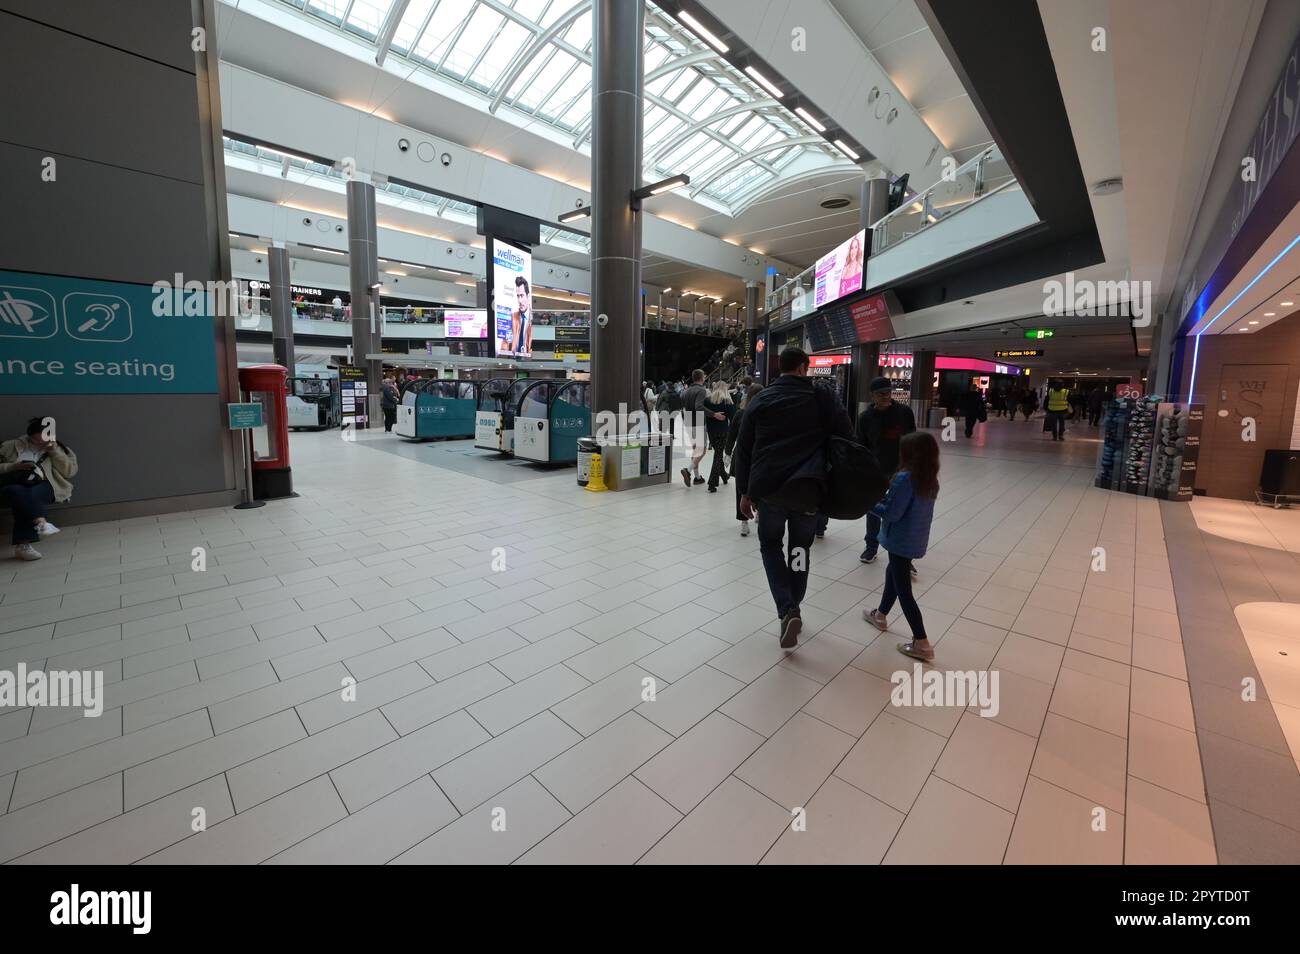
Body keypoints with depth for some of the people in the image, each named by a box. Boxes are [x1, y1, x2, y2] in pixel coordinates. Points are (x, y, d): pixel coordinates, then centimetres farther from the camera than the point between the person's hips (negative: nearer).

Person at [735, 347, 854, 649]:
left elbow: (744, 449, 7)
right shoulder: (824, 398, 5)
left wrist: (745, 492, 12)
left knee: (770, 544, 17)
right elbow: (847, 440, 1)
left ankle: (787, 610, 1)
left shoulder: (760, 399, 8)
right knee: (799, 549, 19)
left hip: (769, 488, 0)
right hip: (808, 489, 0)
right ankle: (793, 609, 28)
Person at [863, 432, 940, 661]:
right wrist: (886, 498, 8)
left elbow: (891, 514, -22)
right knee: (893, 573, 27)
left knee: (903, 590, 0)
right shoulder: (931, 480, 3)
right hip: (917, 540, 9)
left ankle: (922, 644, 5)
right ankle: (881, 615, 44)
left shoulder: (904, 479, -23)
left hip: (902, 541, -9)